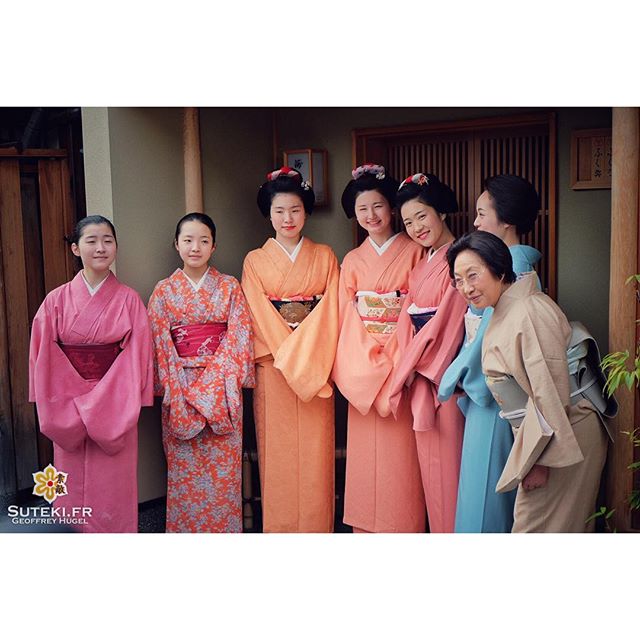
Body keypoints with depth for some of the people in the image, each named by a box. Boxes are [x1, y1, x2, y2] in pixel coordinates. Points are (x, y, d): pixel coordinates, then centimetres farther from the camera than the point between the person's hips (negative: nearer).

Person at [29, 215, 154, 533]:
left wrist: (110, 405, -13)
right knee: (74, 489, 8)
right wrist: (61, 411, -8)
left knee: (113, 492, 4)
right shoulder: (57, 300, 1)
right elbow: (44, 358, 0)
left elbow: (137, 356, -5)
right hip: (67, 409, 1)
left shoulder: (128, 300, -1)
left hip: (115, 408, -1)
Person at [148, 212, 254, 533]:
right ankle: (185, 527, 17)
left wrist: (207, 387, -12)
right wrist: (179, 392, -11)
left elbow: (238, 338, -3)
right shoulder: (163, 291, 4)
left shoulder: (229, 287, 3)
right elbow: (161, 345, 0)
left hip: (222, 387, 0)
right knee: (184, 467, 3)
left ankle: (224, 526, 16)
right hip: (178, 388, 0)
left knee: (224, 468, 3)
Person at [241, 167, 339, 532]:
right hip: (273, 367, 0)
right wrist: (289, 355, -12)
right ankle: (279, 526, 14)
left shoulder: (325, 257, 8)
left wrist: (308, 356, -13)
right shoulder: (255, 261, 6)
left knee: (315, 451, 2)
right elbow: (259, 316, -2)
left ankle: (316, 526, 13)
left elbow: (331, 309, -1)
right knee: (278, 450, 3)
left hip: (315, 368, 0)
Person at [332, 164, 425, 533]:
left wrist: (401, 359, -15)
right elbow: (346, 316, 7)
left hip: (402, 359, -3)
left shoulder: (413, 253, 0)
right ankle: (366, 527, 19)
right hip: (362, 361, 3)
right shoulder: (352, 261, 11)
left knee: (401, 451, -1)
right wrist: (360, 362, -7)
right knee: (366, 449, 7)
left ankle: (404, 526, 12)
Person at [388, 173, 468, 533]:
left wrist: (416, 366, -12)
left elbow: (450, 321, -17)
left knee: (446, 457, 0)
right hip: (420, 370, 9)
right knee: (428, 457, 14)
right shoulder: (423, 261, 15)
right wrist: (409, 365, 2)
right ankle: (438, 528, 26)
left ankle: (452, 529, 12)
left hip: (444, 370, -8)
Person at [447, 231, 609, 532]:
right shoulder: (502, 313, 9)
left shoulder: (529, 312, -21)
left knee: (535, 527, 0)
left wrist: (540, 459, -19)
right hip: (535, 436, 9)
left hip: (562, 440, -9)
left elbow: (551, 394, -23)